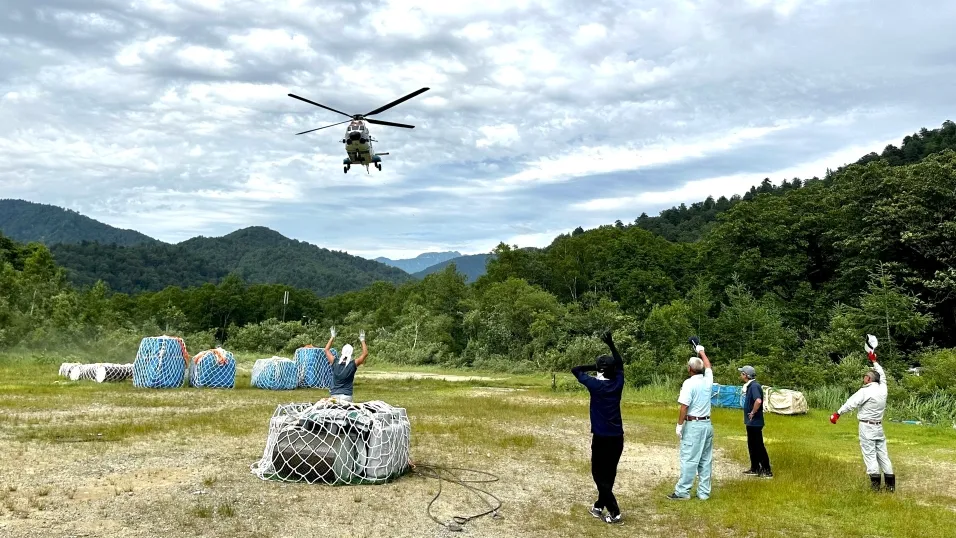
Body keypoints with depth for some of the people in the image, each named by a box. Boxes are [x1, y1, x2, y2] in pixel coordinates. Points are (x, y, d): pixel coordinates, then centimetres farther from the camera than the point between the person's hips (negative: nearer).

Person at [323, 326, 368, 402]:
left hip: (334, 395, 2)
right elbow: (365, 353, 1)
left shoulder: (335, 363, -2)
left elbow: (326, 350, 13)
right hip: (346, 396, -2)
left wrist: (332, 337, 17)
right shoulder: (353, 365, -7)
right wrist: (362, 340, 7)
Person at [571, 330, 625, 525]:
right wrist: (611, 345, 20)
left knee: (599, 474, 2)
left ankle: (614, 512, -6)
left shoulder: (595, 385, -11)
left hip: (601, 437, -5)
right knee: (609, 474, 15)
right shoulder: (618, 383, 1)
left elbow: (575, 370, 0)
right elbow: (620, 364, 19)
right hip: (617, 437, 5)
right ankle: (599, 507, 26)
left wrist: (595, 366, 1)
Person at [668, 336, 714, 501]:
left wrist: (679, 425, -9)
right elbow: (708, 366, 27)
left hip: (693, 425, -7)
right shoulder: (708, 380, 5)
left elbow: (684, 406, -17)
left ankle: (682, 491, 0)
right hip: (707, 425, 7)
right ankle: (704, 492, 14)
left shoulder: (689, 383, -13)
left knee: (688, 459, -4)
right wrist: (701, 351, 39)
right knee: (706, 460, 10)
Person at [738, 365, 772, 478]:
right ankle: (755, 469, 24)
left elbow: (758, 401, -35)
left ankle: (767, 470, 3)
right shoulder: (749, 386, 11)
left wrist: (753, 413, -23)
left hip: (755, 422, -10)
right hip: (751, 422, 10)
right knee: (752, 445, 16)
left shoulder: (754, 386, -19)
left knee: (758, 446, -4)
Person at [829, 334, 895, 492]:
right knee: (882, 453, 10)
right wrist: (873, 360, 31)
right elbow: (881, 375, 21)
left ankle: (875, 482, -4)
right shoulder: (882, 388, 3)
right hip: (879, 426, 7)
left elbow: (851, 403, -16)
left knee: (870, 454, -2)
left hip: (867, 426, -7)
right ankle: (890, 483, 10)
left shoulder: (865, 391, -15)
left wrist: (837, 413, -10)